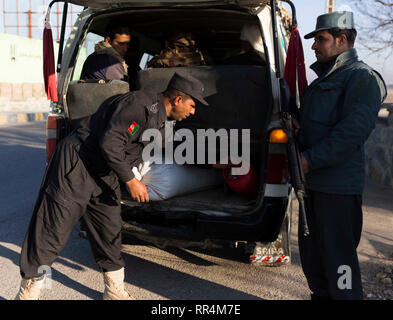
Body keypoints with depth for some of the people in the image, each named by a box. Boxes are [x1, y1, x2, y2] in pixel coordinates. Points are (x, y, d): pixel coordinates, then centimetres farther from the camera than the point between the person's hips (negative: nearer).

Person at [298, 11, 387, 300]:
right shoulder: (323, 79, 20)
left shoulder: (362, 77, -9)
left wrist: (310, 159, -19)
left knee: (338, 255, -3)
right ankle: (321, 295, 34)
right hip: (312, 182, 10)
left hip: (339, 186, -9)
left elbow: (352, 132, -20)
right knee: (311, 250, 18)